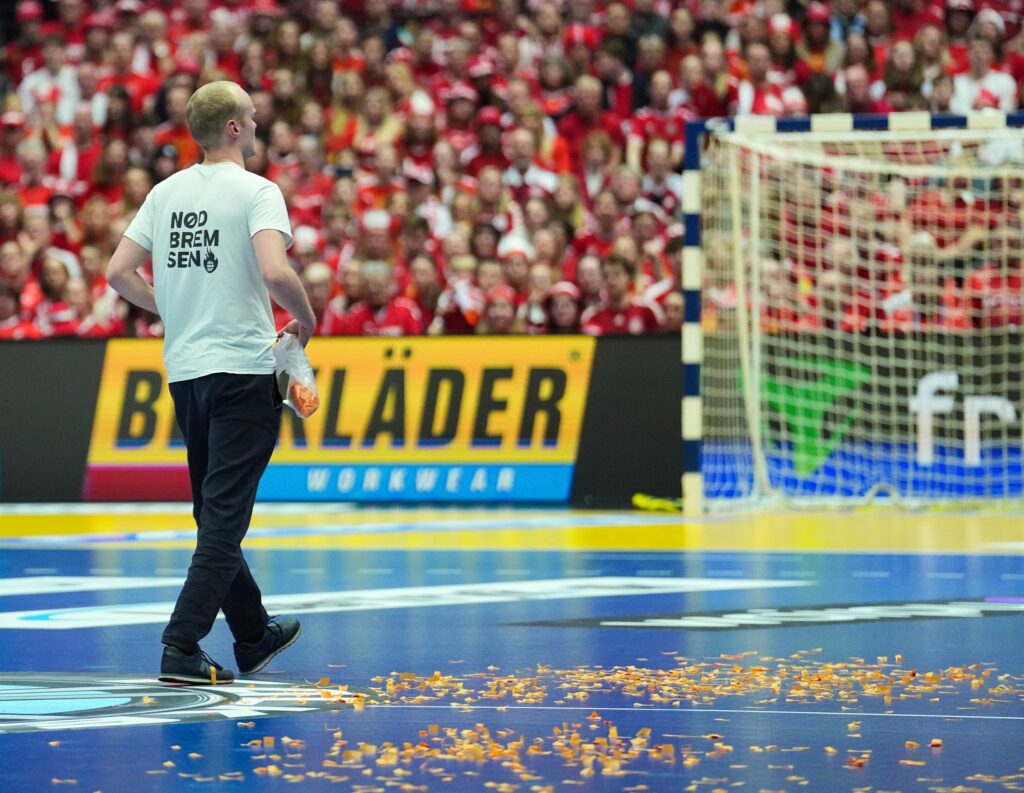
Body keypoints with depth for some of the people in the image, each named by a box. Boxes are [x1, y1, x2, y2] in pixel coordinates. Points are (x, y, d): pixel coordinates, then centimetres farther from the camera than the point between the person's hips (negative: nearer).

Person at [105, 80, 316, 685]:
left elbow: (119, 273, 7)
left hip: (185, 369, 7)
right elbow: (275, 272, -24)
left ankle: (253, 635, 29)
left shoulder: (166, 192, 8)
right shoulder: (257, 192, -10)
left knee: (216, 513, 16)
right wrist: (306, 318, -6)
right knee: (224, 516, -6)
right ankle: (181, 647, -13)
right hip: (243, 365, -7)